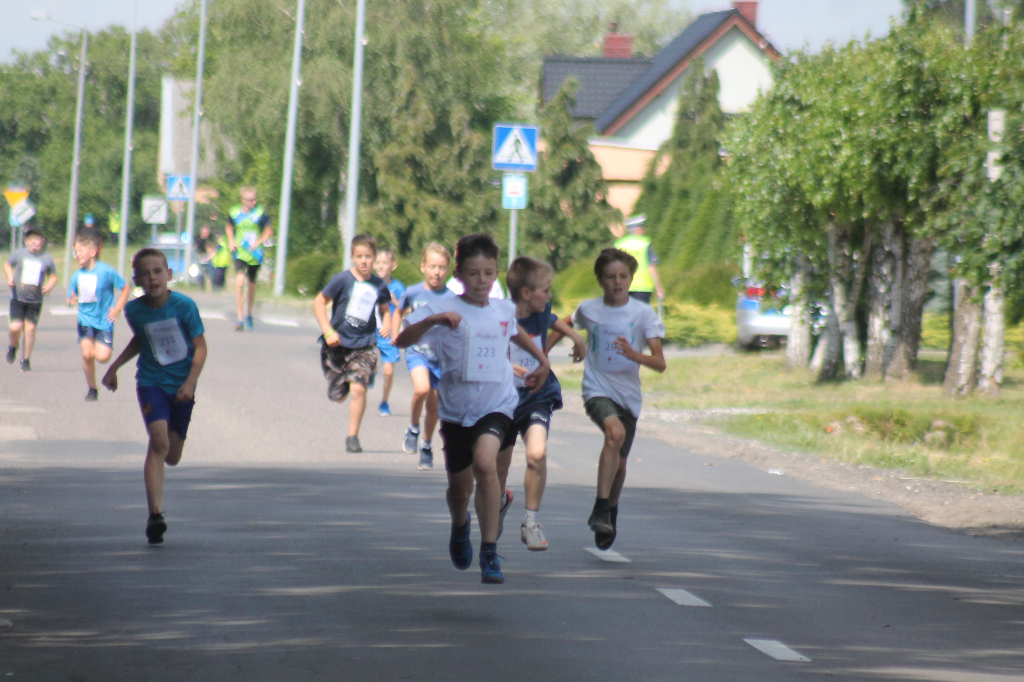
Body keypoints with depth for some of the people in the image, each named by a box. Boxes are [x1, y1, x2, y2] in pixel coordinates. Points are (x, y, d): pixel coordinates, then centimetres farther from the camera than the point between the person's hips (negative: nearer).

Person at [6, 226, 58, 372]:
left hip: (35, 301, 1)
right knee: (15, 327, -12)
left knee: (30, 328, -3)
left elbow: (53, 276, 13)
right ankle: (13, 346, 23)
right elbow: (7, 265, 16)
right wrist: (10, 277, -3)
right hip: (17, 299, 0)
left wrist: (49, 286, -7)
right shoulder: (19, 254, -2)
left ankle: (26, 359, 14)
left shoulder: (47, 258, 0)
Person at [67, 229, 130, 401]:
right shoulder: (77, 276, -1)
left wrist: (118, 308, -9)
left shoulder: (106, 271, -11)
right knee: (87, 354, -13)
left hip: (103, 320, -2)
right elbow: (71, 298, 7)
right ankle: (92, 389, 6)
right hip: (85, 319, 2)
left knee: (102, 356, -14)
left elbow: (125, 288, -2)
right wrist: (71, 301, -17)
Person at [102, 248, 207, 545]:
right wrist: (114, 367, 16)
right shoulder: (134, 310, -3)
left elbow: (200, 346, -7)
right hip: (151, 382, 0)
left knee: (172, 457, 5)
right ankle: (155, 515, -24)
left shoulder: (184, 306, -12)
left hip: (181, 386, 0)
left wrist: (190, 383, -18)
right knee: (159, 440, -22)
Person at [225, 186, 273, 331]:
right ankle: (240, 319, -19)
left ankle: (248, 315, 37)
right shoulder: (234, 212, -2)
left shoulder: (260, 213, -7)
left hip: (255, 254, 1)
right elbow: (229, 227, 17)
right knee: (240, 281, -20)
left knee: (251, 284, 13)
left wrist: (258, 242, -13)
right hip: (239, 253, -1)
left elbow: (269, 231, 2)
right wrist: (231, 240, -1)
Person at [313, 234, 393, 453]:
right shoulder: (343, 279, -10)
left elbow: (385, 308, 19)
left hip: (364, 344, 1)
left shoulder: (379, 286, 0)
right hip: (338, 343, -1)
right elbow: (319, 302, -7)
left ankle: (352, 436, -5)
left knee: (358, 388, -18)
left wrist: (387, 324, -2)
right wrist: (328, 331, -15)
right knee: (338, 396, 9)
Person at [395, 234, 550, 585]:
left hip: (496, 406, 0)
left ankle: (489, 553, -23)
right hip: (456, 409, 0)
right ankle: (460, 526, 52)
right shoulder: (444, 309, -9)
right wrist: (431, 321, -36)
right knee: (460, 487, 14)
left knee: (485, 463, -28)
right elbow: (402, 341, -21)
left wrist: (541, 358, 31)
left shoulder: (504, 310, 3)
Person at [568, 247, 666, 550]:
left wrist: (635, 355, -29)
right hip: (597, 389, -2)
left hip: (628, 395, 2)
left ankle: (612, 508, 44)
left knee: (619, 462, 13)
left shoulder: (643, 314, -6)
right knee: (615, 432, -32)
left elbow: (660, 363, -11)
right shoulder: (588, 309, -2)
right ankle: (600, 509, -32)